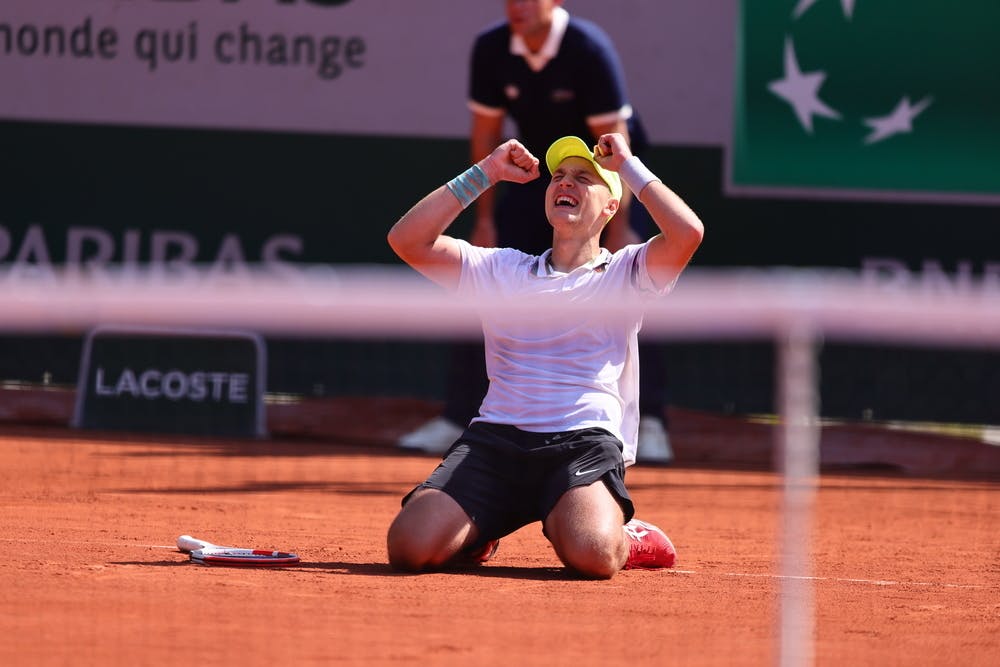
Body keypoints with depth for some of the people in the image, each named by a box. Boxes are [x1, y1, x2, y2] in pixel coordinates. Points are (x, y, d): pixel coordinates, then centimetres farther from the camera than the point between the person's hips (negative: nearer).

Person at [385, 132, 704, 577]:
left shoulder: (624, 273, 12)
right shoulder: (502, 269, 20)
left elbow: (687, 233, -8)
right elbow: (407, 240, 10)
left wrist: (628, 166, 3)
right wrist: (484, 174, 10)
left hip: (586, 443, -3)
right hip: (495, 439, 3)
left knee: (591, 554, -35)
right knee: (409, 546, -22)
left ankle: (627, 539, 4)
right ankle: (477, 532, 14)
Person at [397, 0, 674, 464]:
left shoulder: (589, 50, -27)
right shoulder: (491, 50, -14)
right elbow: (486, 134, -3)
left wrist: (619, 228, -26)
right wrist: (484, 218, -3)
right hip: (537, 177, 5)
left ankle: (650, 424, -14)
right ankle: (456, 419, 9)